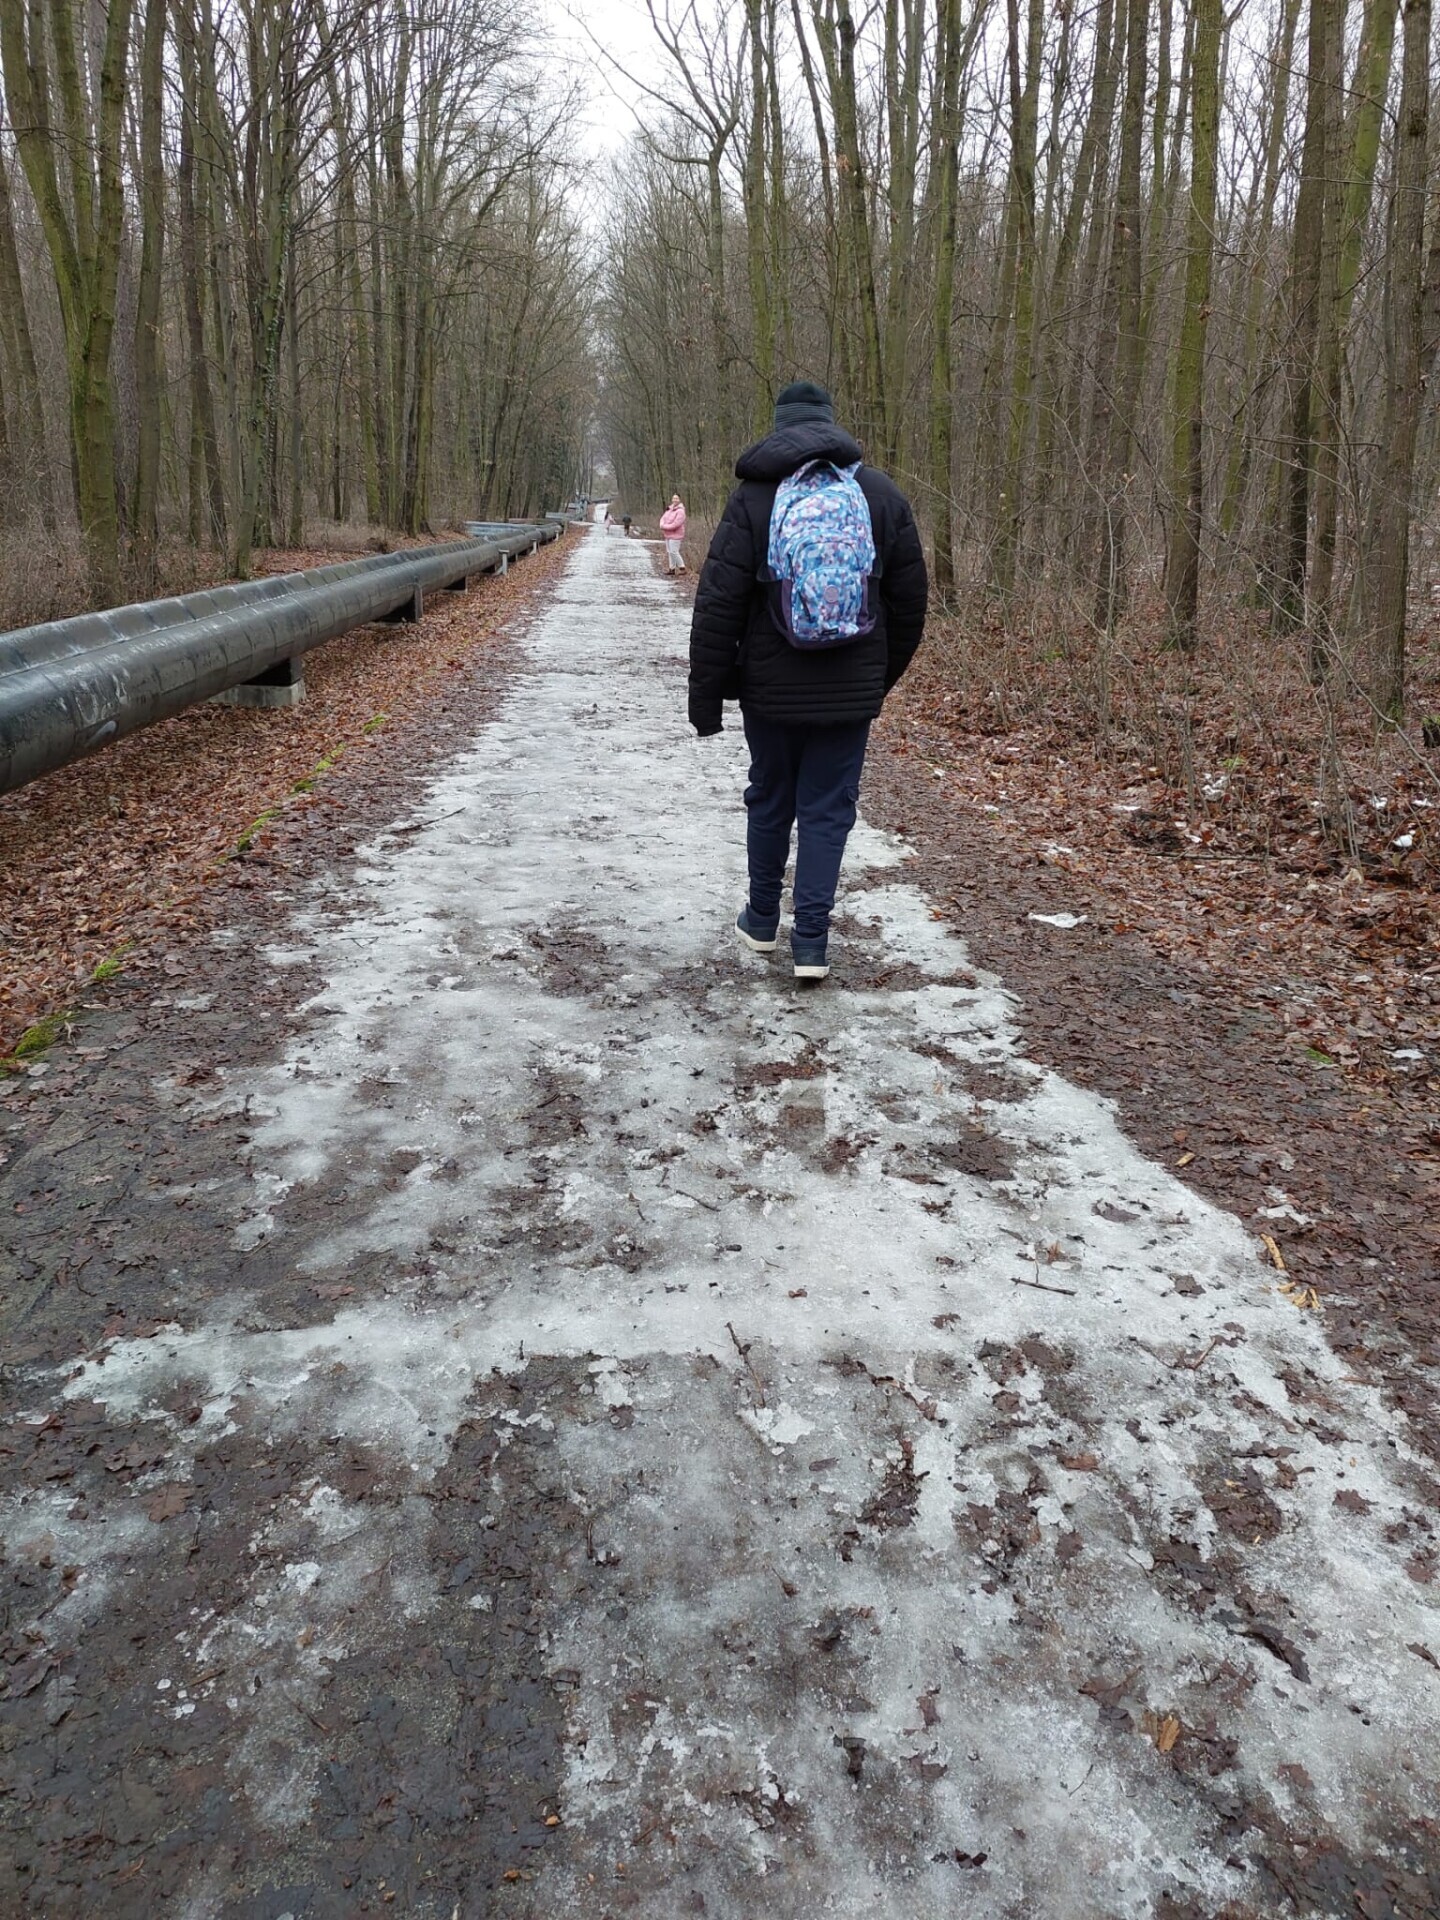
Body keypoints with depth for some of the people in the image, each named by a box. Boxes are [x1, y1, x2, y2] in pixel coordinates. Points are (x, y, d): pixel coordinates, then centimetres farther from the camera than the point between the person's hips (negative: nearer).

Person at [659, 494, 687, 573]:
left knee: (674, 552, -11)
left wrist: (664, 527, -15)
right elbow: (663, 518, 10)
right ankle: (672, 568, 20)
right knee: (669, 552, 12)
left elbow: (675, 524, -23)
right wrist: (662, 525, -13)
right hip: (667, 535, 8)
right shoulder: (669, 509, 10)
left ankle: (682, 568, -2)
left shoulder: (680, 511, -15)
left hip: (675, 535, -8)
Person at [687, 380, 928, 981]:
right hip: (851, 693, 1)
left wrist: (706, 698, -3)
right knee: (828, 809, 6)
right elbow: (910, 602, 7)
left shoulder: (753, 496, -5)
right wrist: (882, 677, 19)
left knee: (769, 801, 16)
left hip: (770, 688, -1)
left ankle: (762, 921, 30)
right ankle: (812, 942, 4)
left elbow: (717, 607, -8)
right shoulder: (883, 495, 3)